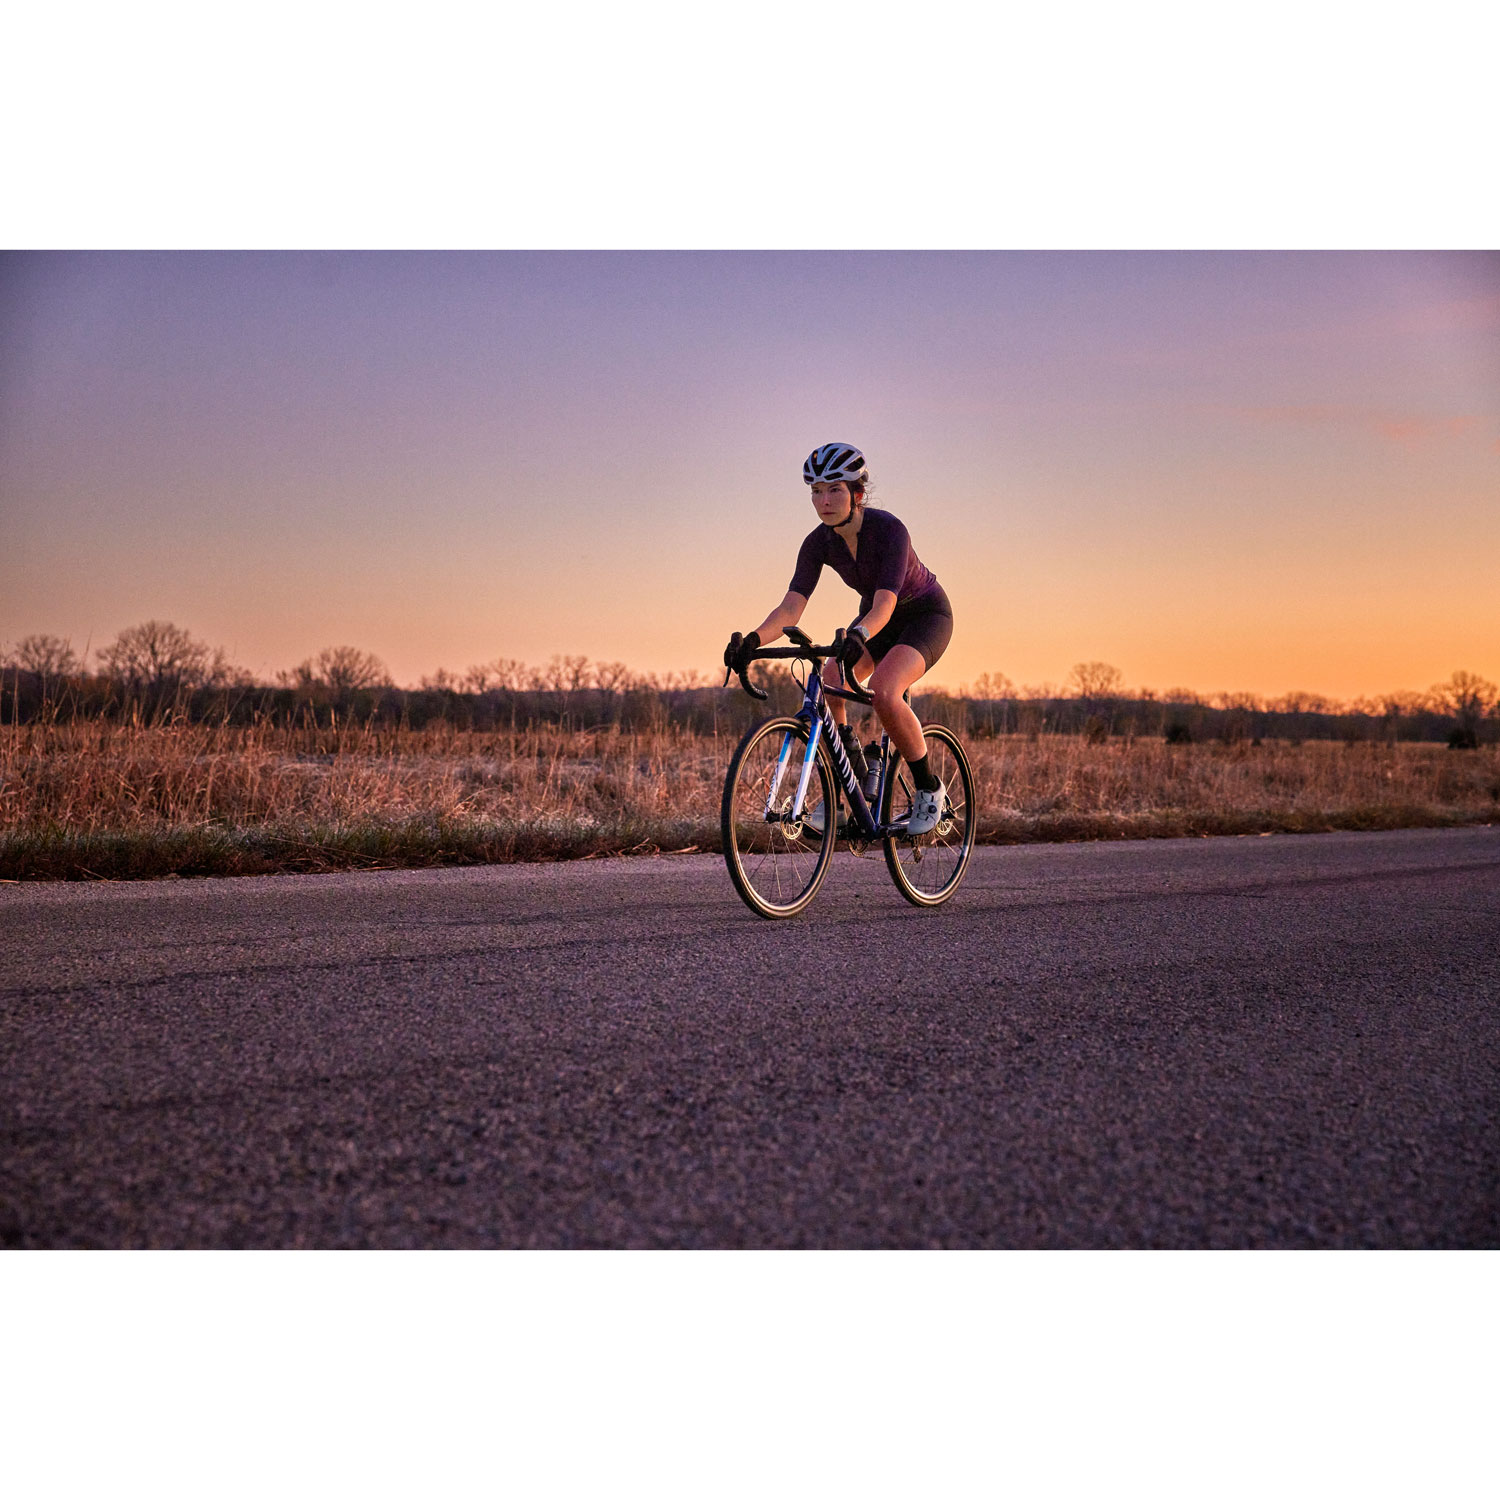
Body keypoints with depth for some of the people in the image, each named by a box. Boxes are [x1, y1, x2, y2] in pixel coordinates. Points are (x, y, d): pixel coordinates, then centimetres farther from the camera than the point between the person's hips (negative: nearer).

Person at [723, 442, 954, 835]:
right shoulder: (819, 542, -14)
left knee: (883, 692, -32)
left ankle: (929, 789, -12)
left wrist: (857, 636, -63)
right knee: (824, 687, -20)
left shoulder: (889, 529, -30)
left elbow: (884, 604, -42)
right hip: (876, 618, 6)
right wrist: (753, 639, -41)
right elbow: (791, 606, -22)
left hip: (926, 614, -6)